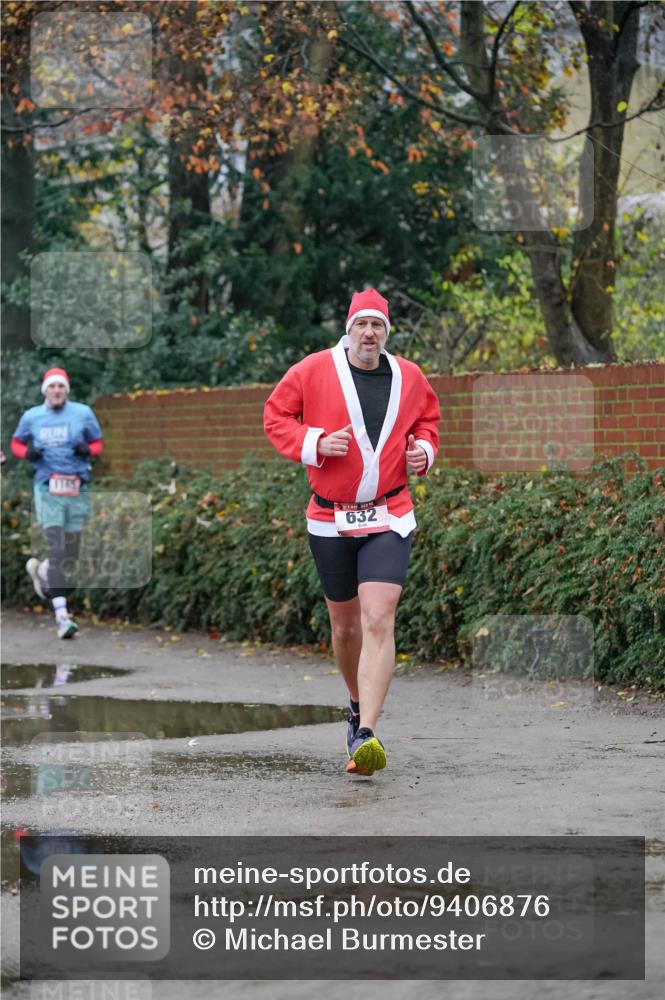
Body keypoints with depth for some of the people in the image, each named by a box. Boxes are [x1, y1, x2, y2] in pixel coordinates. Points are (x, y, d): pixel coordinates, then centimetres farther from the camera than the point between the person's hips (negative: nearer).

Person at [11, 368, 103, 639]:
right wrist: (27, 452, -7)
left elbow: (98, 444, 11)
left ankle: (40, 569, 42)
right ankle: (62, 616, -18)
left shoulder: (83, 413, 3)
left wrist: (87, 449, -13)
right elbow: (16, 443, 16)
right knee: (57, 549, -15)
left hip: (77, 489, 2)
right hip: (48, 488, -2)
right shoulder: (31, 417, 4)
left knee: (71, 556, 8)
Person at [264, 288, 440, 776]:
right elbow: (276, 416, 3)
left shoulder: (409, 378, 4)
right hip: (330, 520, 0)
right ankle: (359, 706, 40)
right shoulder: (314, 370, -4)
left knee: (378, 622, -16)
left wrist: (424, 449, 1)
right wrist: (316, 443, -13)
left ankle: (367, 735, -24)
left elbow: (427, 420, 23)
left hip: (389, 520, 0)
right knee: (345, 626, 12)